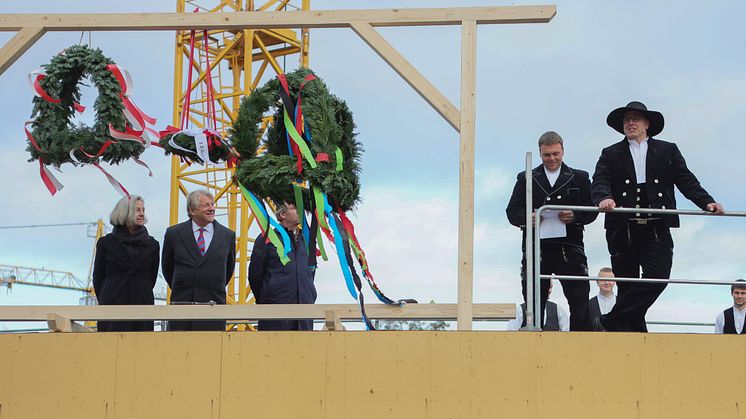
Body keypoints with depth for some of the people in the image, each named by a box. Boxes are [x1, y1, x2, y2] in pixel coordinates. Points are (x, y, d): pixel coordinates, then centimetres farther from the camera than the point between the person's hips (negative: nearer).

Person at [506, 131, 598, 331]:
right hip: (536, 248, 1)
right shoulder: (526, 179, 15)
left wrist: (575, 216, -15)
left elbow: (591, 211, 7)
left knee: (580, 303, -6)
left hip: (569, 248, 0)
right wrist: (526, 218, -14)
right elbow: (512, 211, 8)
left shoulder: (579, 178, 14)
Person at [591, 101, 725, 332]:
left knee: (657, 278, -18)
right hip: (623, 230, 0)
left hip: (656, 229, 0)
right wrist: (604, 198, -25)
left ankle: (609, 322, -15)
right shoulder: (611, 154, 13)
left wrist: (707, 202, -9)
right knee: (628, 286, 1)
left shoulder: (668, 151, 15)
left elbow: (686, 181, 7)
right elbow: (599, 182, -2)